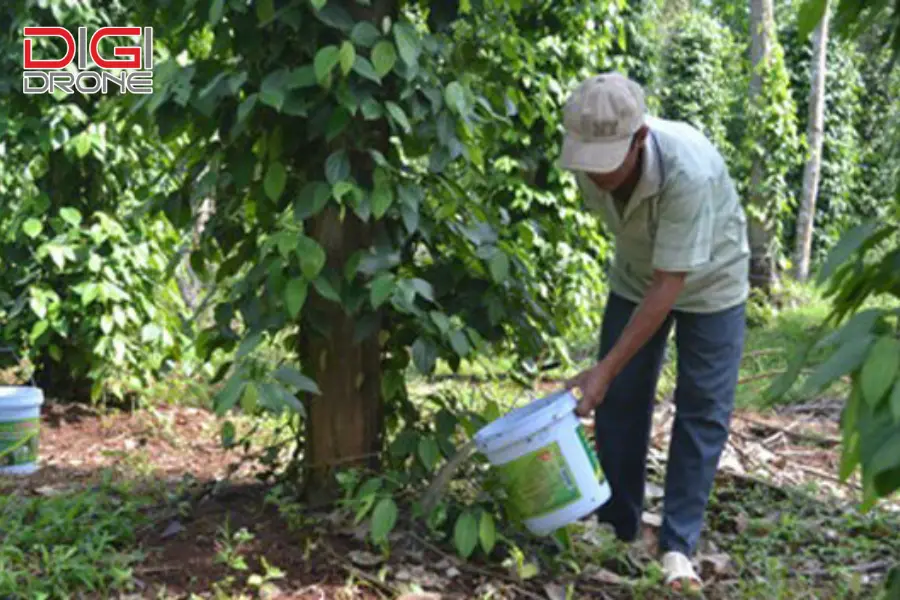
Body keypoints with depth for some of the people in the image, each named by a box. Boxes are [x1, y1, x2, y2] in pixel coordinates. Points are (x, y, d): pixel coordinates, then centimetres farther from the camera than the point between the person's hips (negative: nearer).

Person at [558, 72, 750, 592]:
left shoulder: (690, 171, -40)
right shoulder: (589, 160, -23)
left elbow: (669, 286, -35)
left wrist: (605, 369, -35)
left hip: (709, 281, -4)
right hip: (635, 276, 4)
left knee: (703, 410, -5)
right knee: (619, 400, 2)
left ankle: (679, 546, 3)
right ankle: (618, 526, 16)